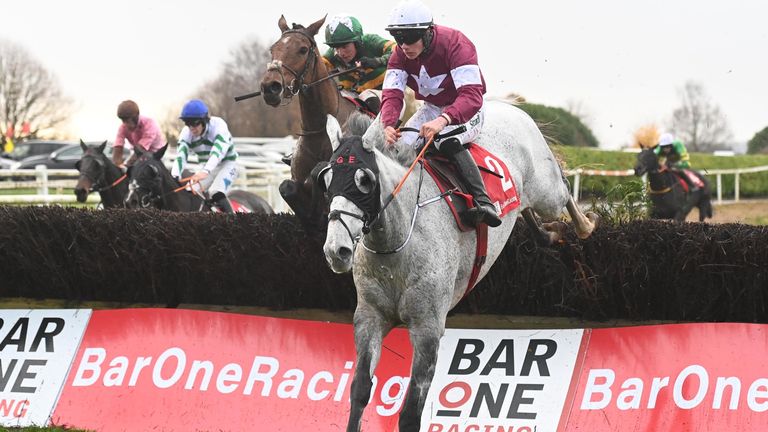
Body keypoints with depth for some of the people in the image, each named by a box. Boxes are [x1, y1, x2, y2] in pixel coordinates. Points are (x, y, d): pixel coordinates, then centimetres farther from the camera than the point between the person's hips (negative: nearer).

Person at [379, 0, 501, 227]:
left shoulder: (456, 44, -29)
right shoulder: (400, 55, -11)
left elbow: (471, 96, -39)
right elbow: (392, 94, -19)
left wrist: (443, 120, -57)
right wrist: (389, 125, -42)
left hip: (466, 110, -6)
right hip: (431, 108, 6)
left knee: (447, 142, -36)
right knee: (401, 144, -19)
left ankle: (483, 201, -42)